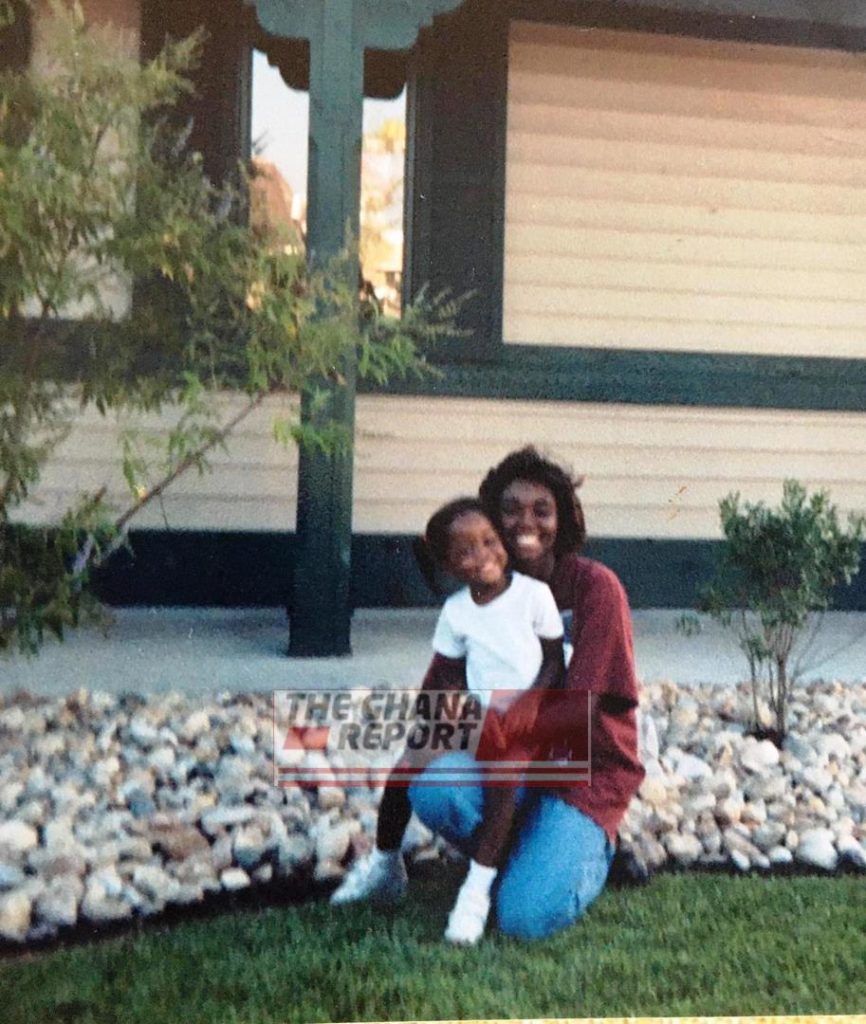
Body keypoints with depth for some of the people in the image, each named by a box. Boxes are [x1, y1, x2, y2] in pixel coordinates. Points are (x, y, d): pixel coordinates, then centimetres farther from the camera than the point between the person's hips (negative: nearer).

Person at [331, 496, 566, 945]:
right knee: (409, 763, -9)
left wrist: (530, 700, -18)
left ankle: (479, 886, -26)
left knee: (505, 765, -34)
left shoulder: (534, 594, -6)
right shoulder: (455, 610, 3)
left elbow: (554, 661, -3)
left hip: (528, 720, -4)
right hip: (480, 716, 4)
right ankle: (384, 862, 13)